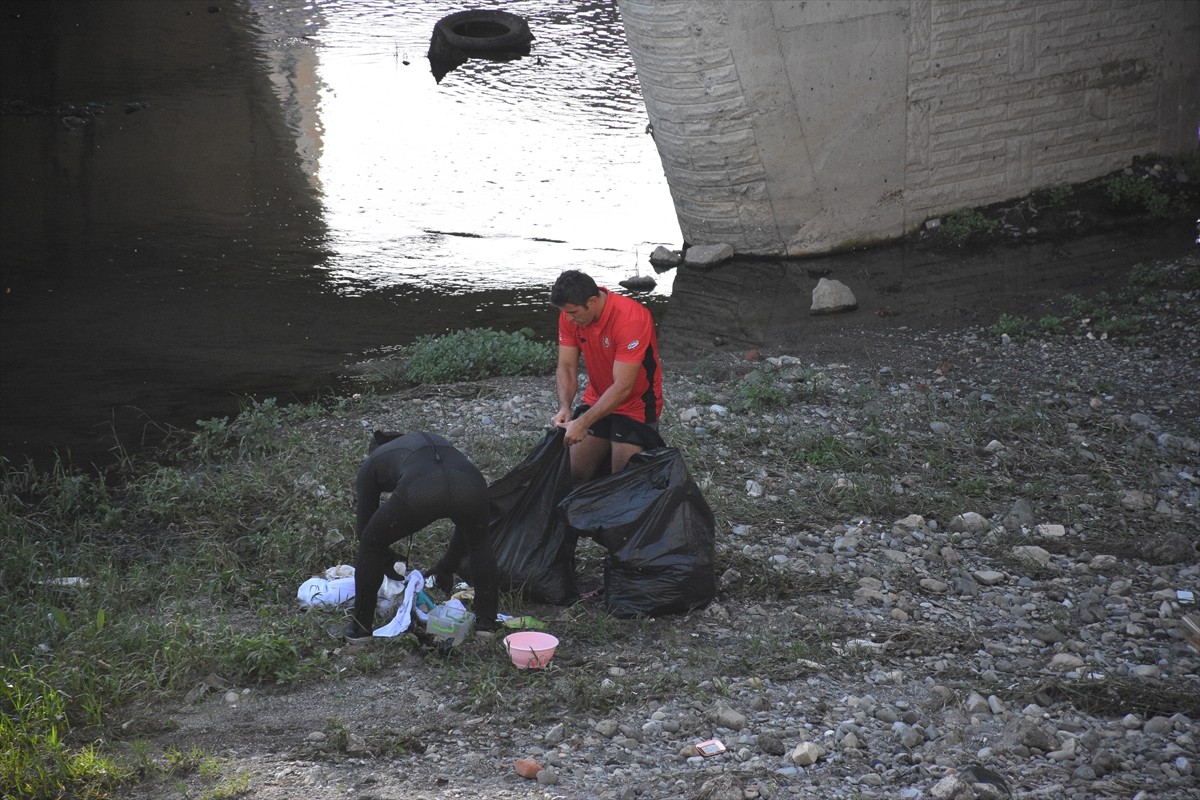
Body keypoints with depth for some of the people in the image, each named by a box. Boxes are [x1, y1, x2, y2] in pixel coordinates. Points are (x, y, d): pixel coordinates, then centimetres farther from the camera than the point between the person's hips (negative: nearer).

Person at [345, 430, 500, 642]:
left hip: (419, 490, -3)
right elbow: (467, 522, 47)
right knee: (479, 543, 36)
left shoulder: (371, 465, 36)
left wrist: (389, 563, 56)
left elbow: (364, 526, 39)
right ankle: (486, 623, 34)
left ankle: (361, 627, 30)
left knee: (372, 544, 25)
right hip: (469, 484, 3)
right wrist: (447, 567, 58)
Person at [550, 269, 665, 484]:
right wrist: (564, 408, -26)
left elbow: (622, 387, -31)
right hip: (597, 401, 6)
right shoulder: (570, 315, -11)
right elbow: (566, 367, -7)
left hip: (635, 407, -6)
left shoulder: (630, 319, -31)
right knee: (574, 474, -1)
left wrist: (583, 423, -35)